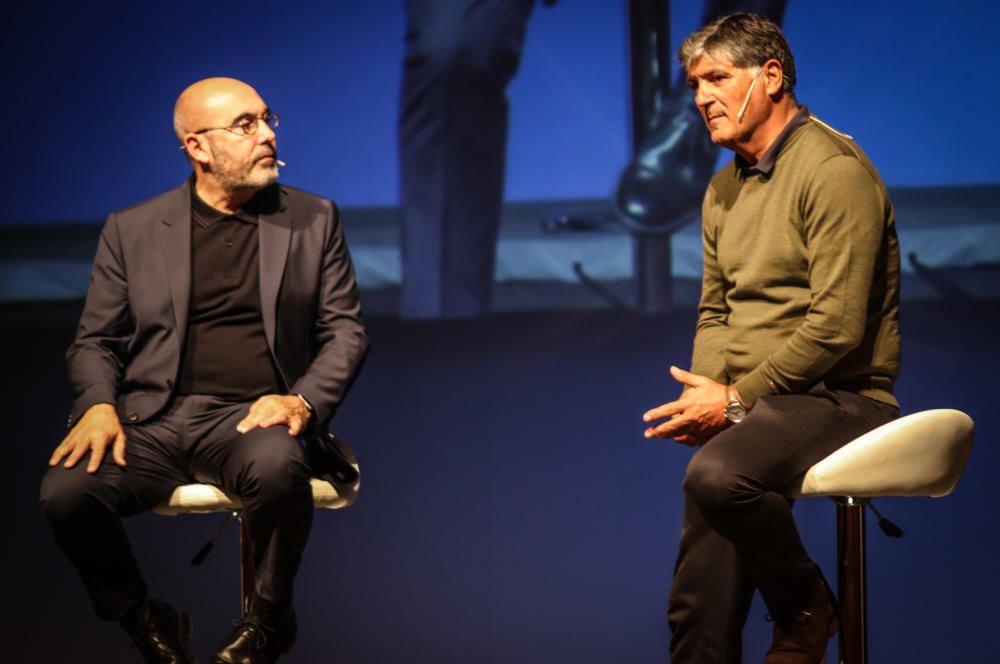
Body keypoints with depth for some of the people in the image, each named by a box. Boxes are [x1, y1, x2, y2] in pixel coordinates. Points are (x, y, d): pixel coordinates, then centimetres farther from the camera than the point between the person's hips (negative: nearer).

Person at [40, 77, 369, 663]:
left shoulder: (314, 220, 12)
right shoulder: (133, 231, 13)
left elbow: (345, 330, 9)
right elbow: (95, 341, 13)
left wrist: (304, 401, -11)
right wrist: (98, 406, -9)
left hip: (254, 417, -1)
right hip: (154, 422, 1)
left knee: (276, 467, -38)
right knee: (65, 493, -29)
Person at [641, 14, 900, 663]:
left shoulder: (833, 169, -11)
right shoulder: (725, 189, 17)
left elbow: (836, 326, -18)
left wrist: (737, 399, -16)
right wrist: (706, 391, 1)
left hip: (840, 397, -7)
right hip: (749, 401, 7)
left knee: (718, 473, -34)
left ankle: (807, 608, -10)